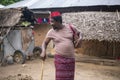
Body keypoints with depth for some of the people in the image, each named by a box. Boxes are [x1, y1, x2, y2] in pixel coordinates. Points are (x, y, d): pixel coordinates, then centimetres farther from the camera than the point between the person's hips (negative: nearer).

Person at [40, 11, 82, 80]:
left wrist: (79, 38, -5)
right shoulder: (51, 32, -2)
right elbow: (45, 43, 7)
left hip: (71, 59, 2)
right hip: (60, 59, -2)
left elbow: (79, 33, 17)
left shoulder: (70, 27, 0)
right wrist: (43, 51, -12)